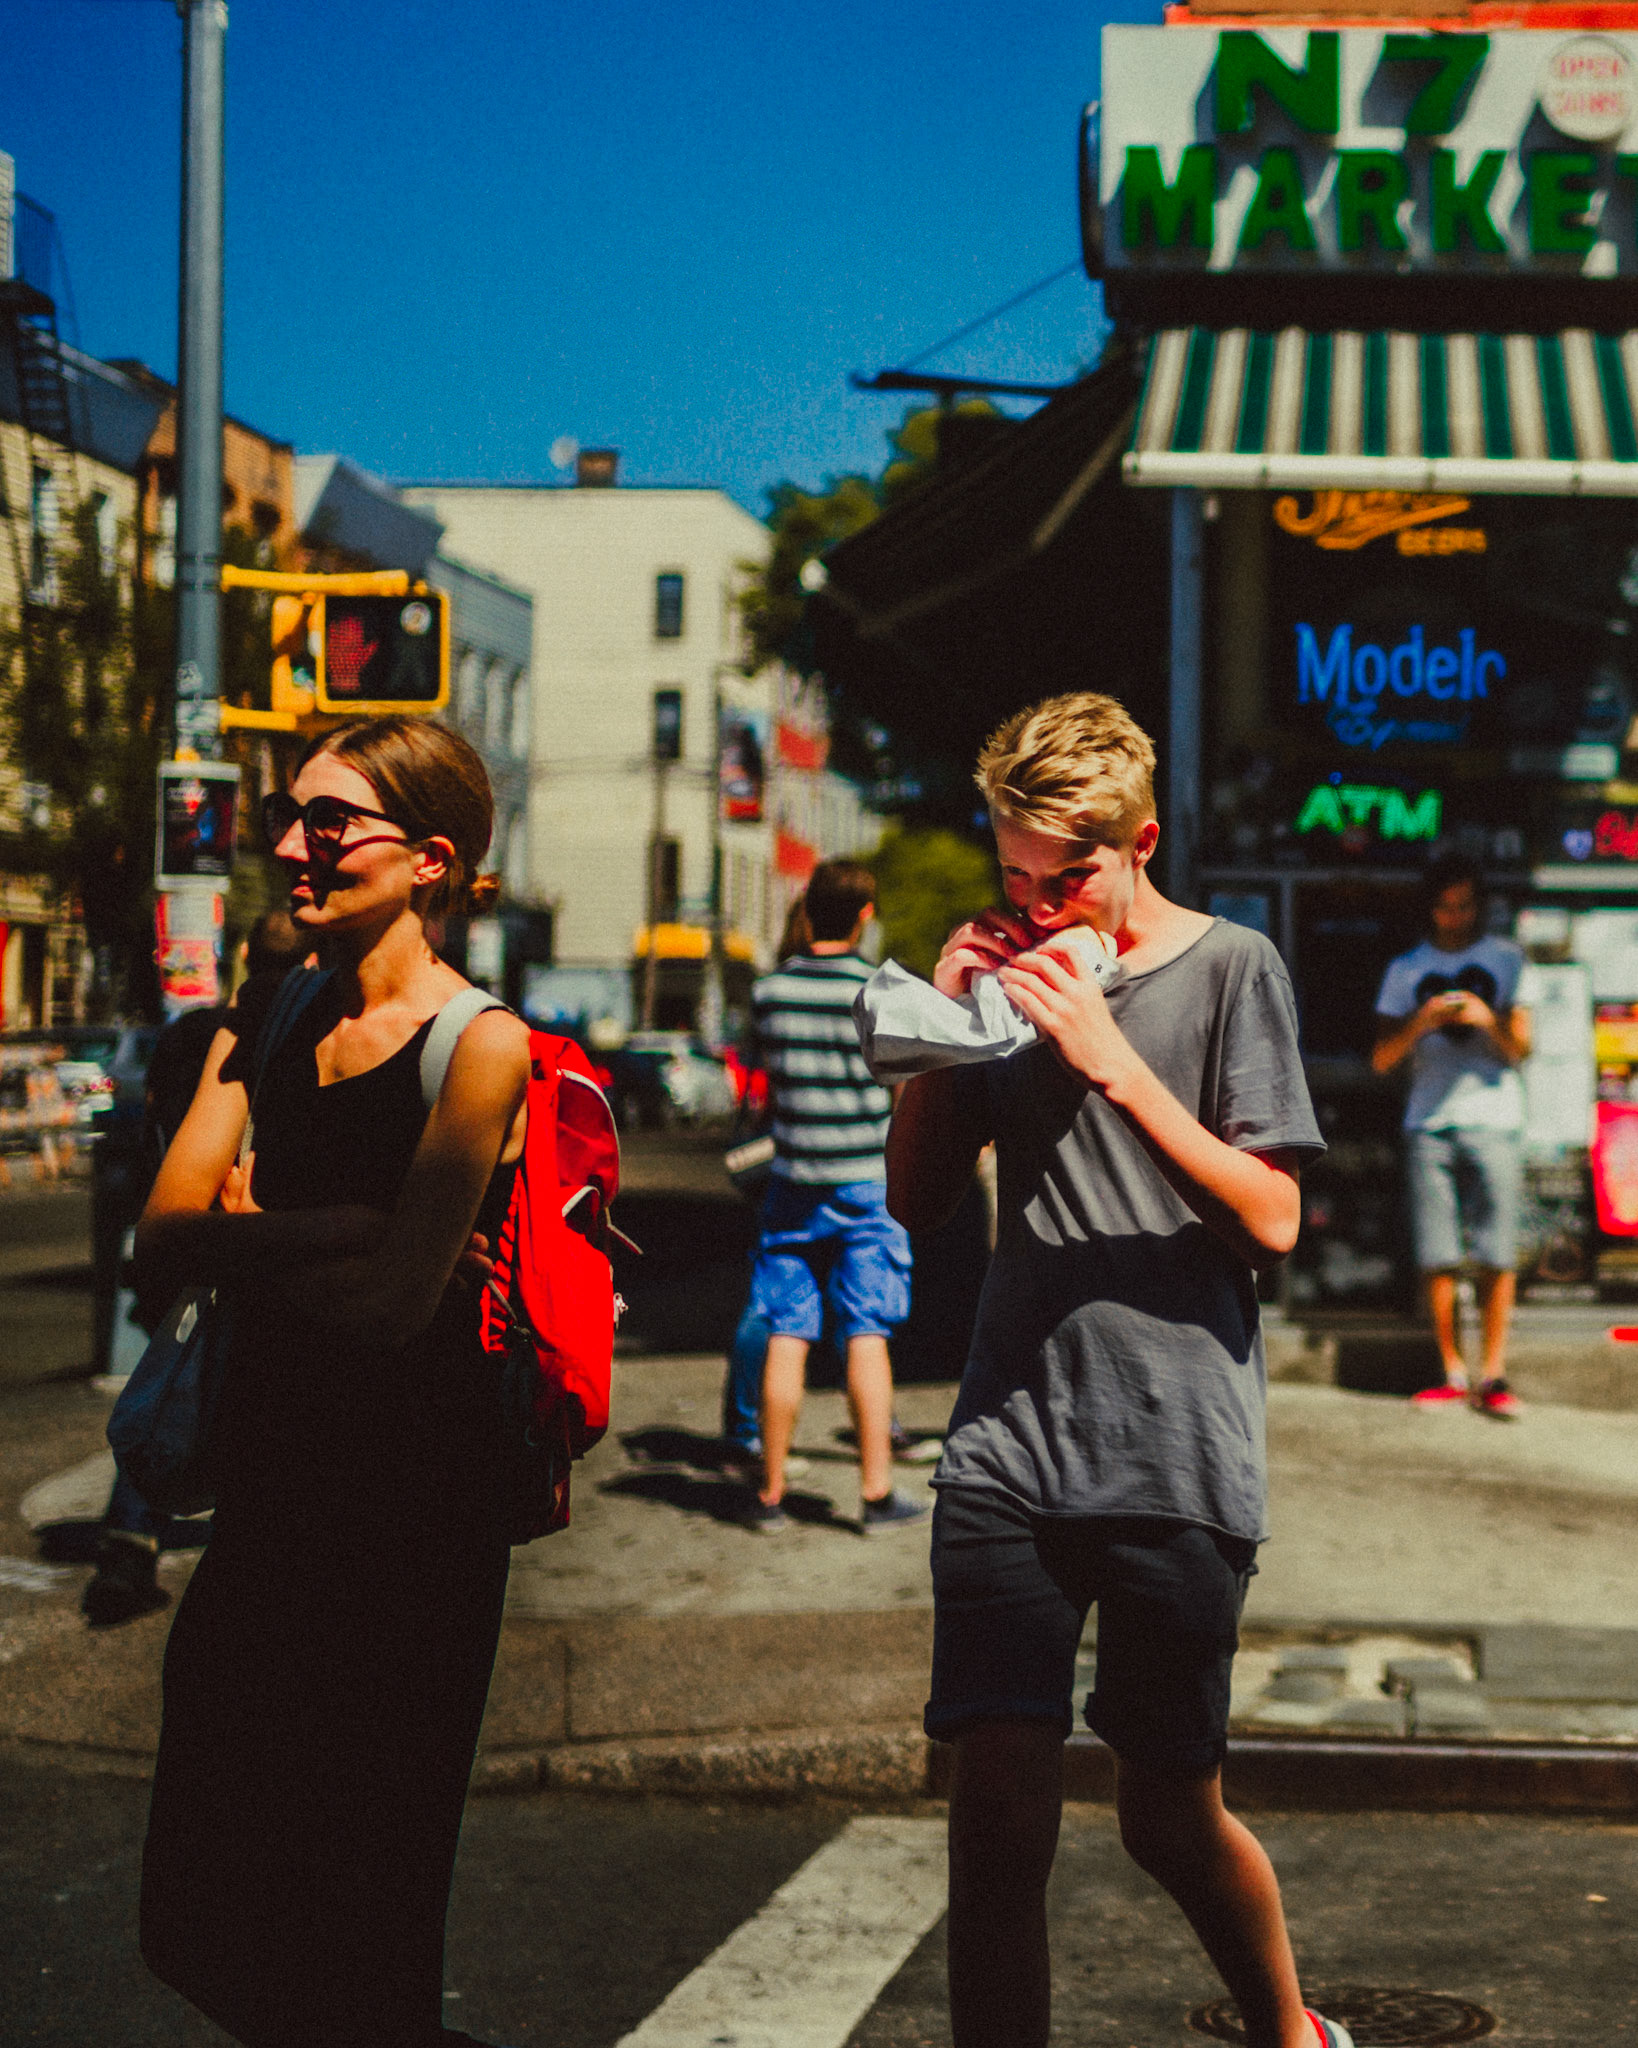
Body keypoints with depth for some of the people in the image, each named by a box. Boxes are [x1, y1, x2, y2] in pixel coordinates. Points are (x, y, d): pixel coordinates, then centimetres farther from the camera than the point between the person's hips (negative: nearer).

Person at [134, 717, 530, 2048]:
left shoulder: (482, 1047, -11)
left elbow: (395, 1300, -20)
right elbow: (164, 1247, -2)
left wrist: (247, 1236, -7)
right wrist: (329, 1235, -15)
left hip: (414, 1501, -7)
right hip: (273, 1484, 7)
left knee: (354, 1909, 3)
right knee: (204, 1912, 13)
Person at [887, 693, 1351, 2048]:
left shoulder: (1230, 969, 0)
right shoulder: (1018, 972, 12)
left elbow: (1270, 1223, -7)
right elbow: (915, 1201, 14)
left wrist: (1115, 1065, -15)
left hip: (1179, 1462, -3)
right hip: (1010, 1446, 3)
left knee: (1168, 1814, 8)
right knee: (997, 1807, -5)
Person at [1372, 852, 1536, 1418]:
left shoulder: (1507, 961, 10)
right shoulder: (1406, 969, 14)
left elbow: (1519, 1049, 3)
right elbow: (1381, 1058, 8)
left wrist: (1489, 1019, -17)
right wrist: (1420, 1022, -10)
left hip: (1493, 1121, -1)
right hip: (1428, 1122, 1)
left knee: (1497, 1255, -8)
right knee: (1436, 1258, -3)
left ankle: (1493, 1374, -3)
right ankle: (1452, 1374, 6)